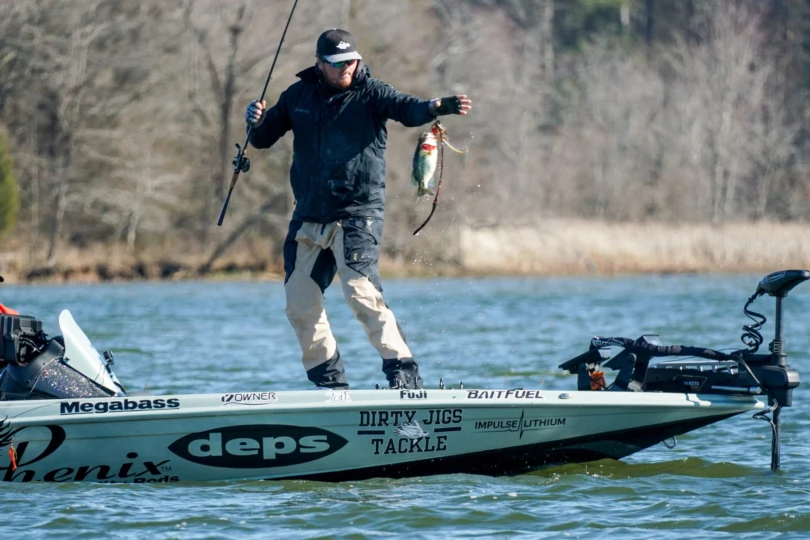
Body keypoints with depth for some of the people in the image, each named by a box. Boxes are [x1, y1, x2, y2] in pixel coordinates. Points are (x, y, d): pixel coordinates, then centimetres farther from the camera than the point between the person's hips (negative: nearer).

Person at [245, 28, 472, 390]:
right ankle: (329, 382, 19)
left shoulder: (370, 94, -3)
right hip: (309, 218, 5)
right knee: (299, 303, 5)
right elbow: (263, 139, 17)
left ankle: (403, 373, -17)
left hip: (357, 215, -5)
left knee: (361, 292, -21)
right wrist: (257, 122, -7)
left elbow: (407, 109, -22)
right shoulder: (298, 96, 9)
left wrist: (435, 107, -44)